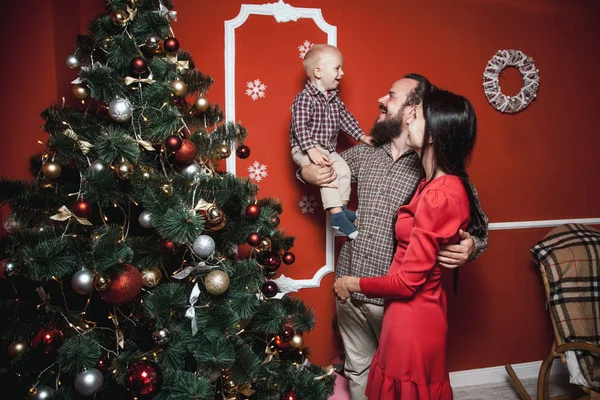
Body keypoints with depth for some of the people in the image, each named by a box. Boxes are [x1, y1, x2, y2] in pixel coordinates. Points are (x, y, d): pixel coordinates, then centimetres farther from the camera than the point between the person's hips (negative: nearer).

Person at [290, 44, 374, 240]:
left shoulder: (334, 99, 10)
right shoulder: (305, 98, -17)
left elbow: (346, 118, 18)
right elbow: (300, 127, -24)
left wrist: (361, 136, 11)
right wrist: (312, 150, -33)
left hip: (327, 149, 8)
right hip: (305, 149, -8)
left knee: (344, 169, -5)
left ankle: (342, 207, 8)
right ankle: (337, 215, -22)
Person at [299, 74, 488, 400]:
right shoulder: (364, 154, 3)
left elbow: (477, 223, -5)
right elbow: (322, 165, 19)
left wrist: (471, 246, -27)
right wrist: (308, 172, -4)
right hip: (350, 288, 5)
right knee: (358, 370, 23)